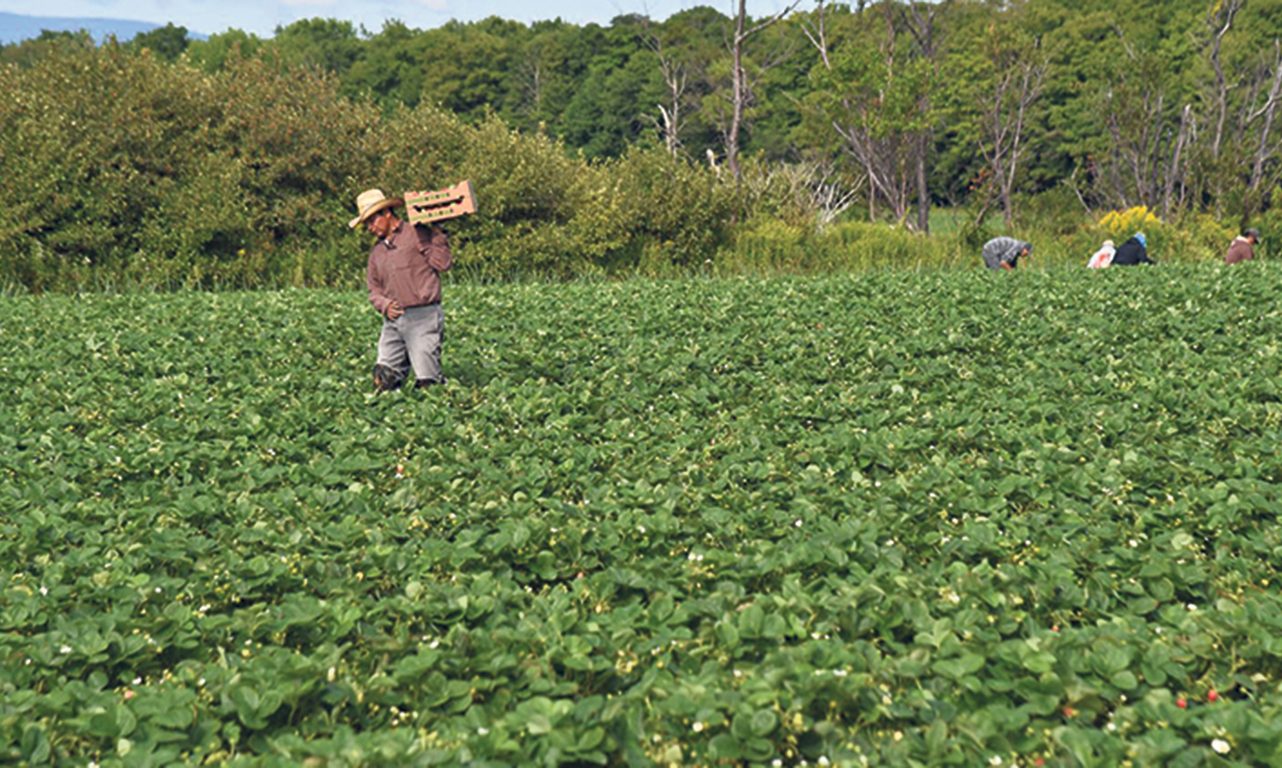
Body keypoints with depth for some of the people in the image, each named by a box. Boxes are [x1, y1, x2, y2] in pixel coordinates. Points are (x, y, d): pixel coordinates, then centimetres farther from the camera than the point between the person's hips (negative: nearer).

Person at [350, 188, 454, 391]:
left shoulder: (416, 234, -2)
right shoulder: (377, 250, 20)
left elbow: (444, 263, -11)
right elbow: (374, 288, 22)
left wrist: (437, 235, -13)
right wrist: (385, 305, 3)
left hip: (422, 316, -6)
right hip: (392, 320, 7)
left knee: (427, 381, -6)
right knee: (383, 379, 1)